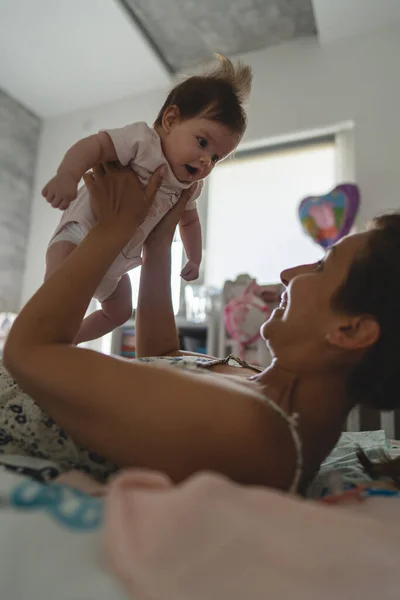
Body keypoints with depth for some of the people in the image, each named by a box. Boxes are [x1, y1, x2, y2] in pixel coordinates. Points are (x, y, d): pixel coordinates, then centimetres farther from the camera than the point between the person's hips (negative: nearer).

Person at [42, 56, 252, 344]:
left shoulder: (189, 187, 4)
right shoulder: (141, 138, -18)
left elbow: (189, 221, 19)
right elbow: (92, 146, -30)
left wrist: (195, 259, 24)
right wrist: (67, 175, -49)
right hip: (80, 234, -7)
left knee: (119, 313, 19)